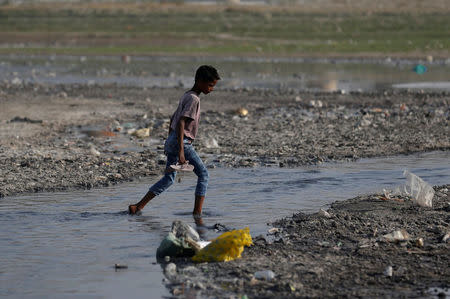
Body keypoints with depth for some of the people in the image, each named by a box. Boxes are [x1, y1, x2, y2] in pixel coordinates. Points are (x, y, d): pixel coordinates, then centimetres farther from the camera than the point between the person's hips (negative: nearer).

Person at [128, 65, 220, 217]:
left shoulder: (186, 96, 16)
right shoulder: (193, 99, -14)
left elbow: (173, 119, 25)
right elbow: (181, 123, -24)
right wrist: (181, 151, -30)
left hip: (171, 140, 9)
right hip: (183, 141, -9)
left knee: (168, 179, 13)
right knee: (203, 174, -2)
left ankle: (138, 206, 11)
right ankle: (197, 212, -5)